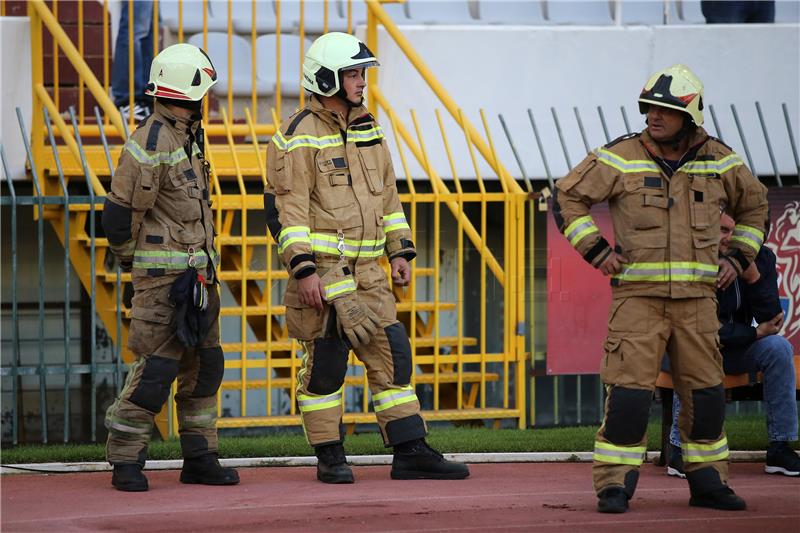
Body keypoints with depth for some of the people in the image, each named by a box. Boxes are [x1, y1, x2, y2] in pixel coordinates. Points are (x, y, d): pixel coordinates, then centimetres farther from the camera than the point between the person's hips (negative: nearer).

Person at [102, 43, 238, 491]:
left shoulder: (188, 136, 13)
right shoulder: (150, 144, -17)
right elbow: (121, 211, -14)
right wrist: (130, 258, 1)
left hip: (199, 270, 9)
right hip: (164, 272, -9)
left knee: (205, 365, 10)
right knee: (158, 366, -10)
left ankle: (200, 458, 17)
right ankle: (126, 462, -2)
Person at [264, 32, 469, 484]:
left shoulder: (368, 129, 15)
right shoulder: (299, 139, -9)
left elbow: (388, 195, 20)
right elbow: (287, 208, -13)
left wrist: (401, 252, 13)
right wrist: (304, 271, -19)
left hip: (366, 273, 7)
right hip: (323, 272, -7)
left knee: (393, 355, 2)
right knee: (325, 363, -1)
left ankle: (412, 454, 4)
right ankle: (330, 458, 8)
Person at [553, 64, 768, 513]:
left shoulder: (720, 161, 6)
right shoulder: (619, 158, -3)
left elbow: (754, 203, 24)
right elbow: (567, 197, 4)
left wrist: (739, 257, 14)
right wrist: (595, 249, -4)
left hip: (697, 297, 3)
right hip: (638, 294, -3)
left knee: (706, 392, 5)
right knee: (630, 390, -12)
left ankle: (708, 483, 19)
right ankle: (614, 486, -6)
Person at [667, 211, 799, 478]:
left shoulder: (761, 258, -7)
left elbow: (772, 322, -14)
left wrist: (754, 278, -29)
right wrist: (755, 333, -19)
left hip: (736, 349, 4)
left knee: (778, 347, -23)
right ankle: (679, 450, -29)